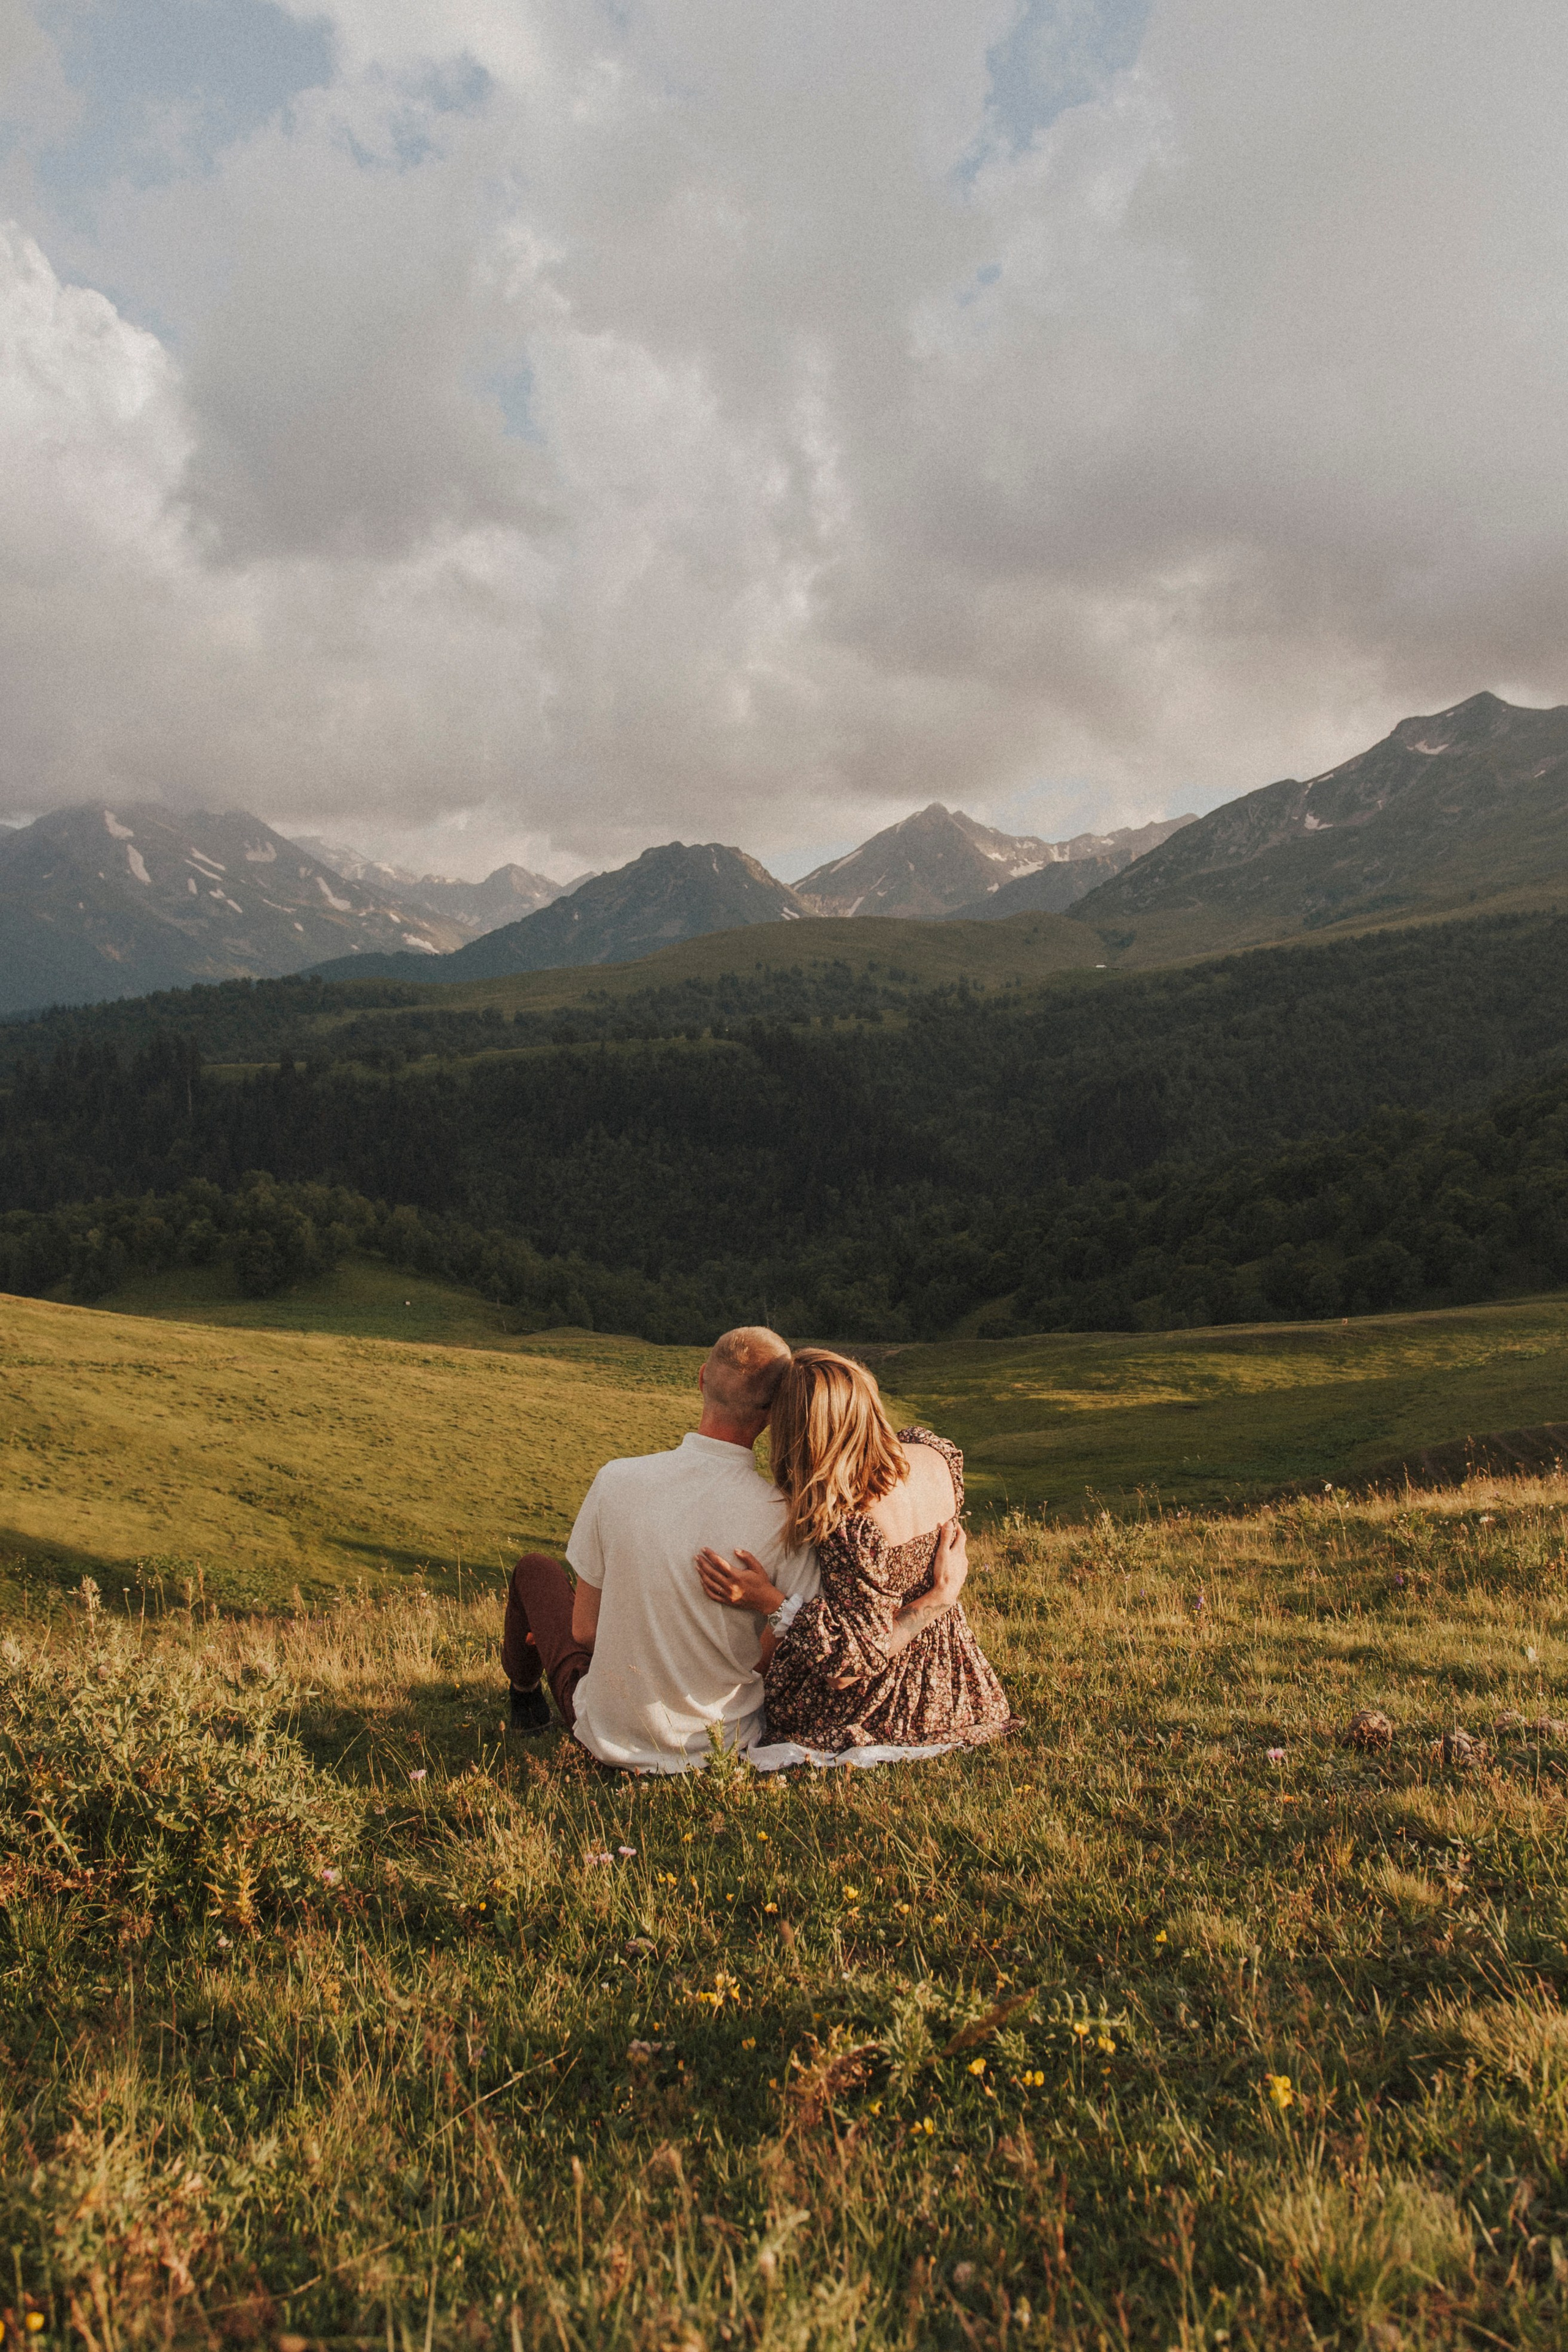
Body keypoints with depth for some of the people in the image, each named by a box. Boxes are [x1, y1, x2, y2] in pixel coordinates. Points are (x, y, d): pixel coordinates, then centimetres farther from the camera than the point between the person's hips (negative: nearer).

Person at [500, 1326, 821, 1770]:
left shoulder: (617, 1481, -19)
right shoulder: (785, 1519, -22)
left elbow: (585, 1629, -9)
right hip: (728, 1745, 1)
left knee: (535, 1568, 23)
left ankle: (524, 1694, 52)